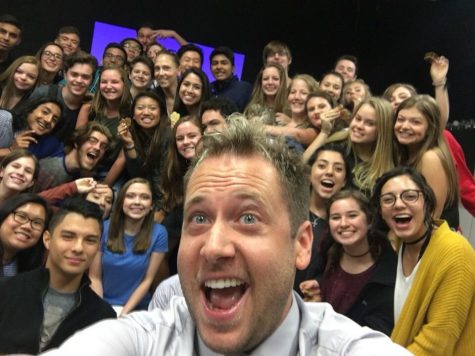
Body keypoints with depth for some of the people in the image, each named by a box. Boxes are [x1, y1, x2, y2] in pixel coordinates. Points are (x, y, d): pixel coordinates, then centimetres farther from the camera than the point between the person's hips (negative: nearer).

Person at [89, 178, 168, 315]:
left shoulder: (158, 234, -6)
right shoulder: (104, 228, -4)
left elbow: (148, 280, -4)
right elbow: (95, 277, -1)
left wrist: (123, 314, -10)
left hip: (135, 309, 0)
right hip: (102, 306, 1)